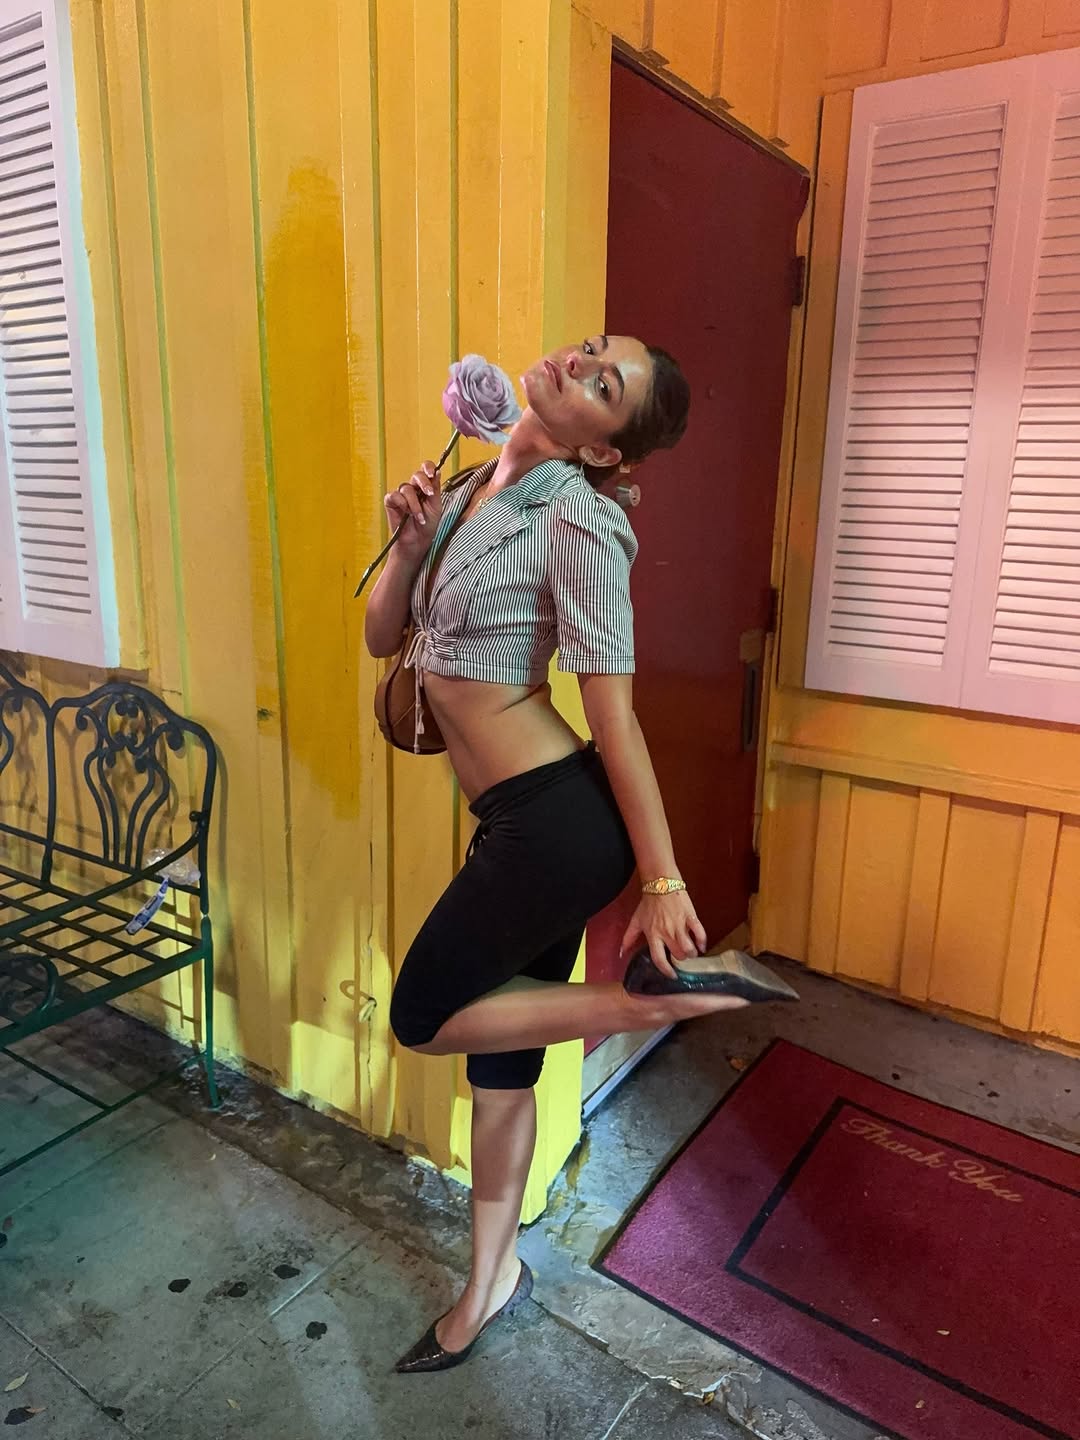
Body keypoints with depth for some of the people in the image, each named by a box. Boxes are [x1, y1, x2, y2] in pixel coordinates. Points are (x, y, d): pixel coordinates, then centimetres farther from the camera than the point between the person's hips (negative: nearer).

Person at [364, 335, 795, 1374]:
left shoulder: (575, 516, -15)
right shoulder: (468, 493, 9)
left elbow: (615, 714, -16)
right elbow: (382, 636, 12)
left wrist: (663, 880, -13)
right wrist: (409, 539, -5)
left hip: (562, 819, -8)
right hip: (517, 823, 8)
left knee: (424, 1019, 6)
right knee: (497, 1061, 18)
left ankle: (675, 987, 5)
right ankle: (492, 1279, 40)